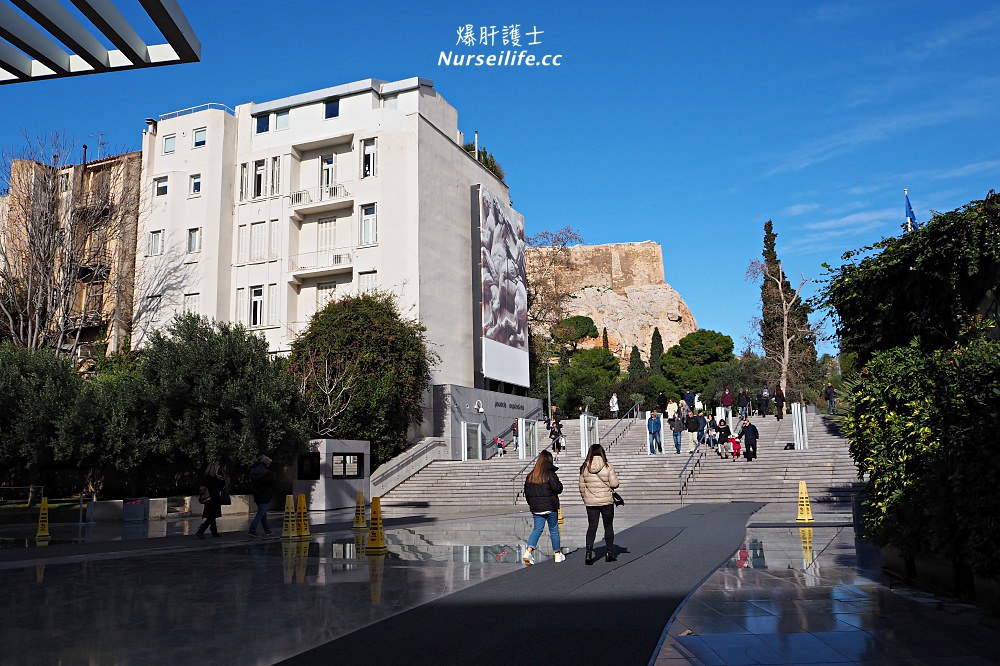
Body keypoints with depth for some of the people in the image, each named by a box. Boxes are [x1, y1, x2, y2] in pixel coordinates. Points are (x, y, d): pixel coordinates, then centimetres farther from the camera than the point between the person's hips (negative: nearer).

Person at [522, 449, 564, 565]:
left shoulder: (530, 475, 5)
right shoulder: (550, 474, -13)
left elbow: (527, 492, 9)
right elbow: (557, 488, -18)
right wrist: (560, 484, 4)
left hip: (536, 508, 4)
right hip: (550, 507, -4)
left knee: (537, 529, 7)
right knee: (554, 530, 10)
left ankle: (528, 551, -13)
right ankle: (558, 554, 21)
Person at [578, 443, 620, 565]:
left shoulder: (584, 467, -3)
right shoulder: (607, 466, -11)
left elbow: (582, 486, 2)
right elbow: (614, 484, -11)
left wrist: (585, 497, 17)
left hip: (591, 502, 2)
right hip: (607, 501, -2)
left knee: (592, 527, 6)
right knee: (608, 527, 13)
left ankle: (589, 552, -9)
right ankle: (610, 553, 21)